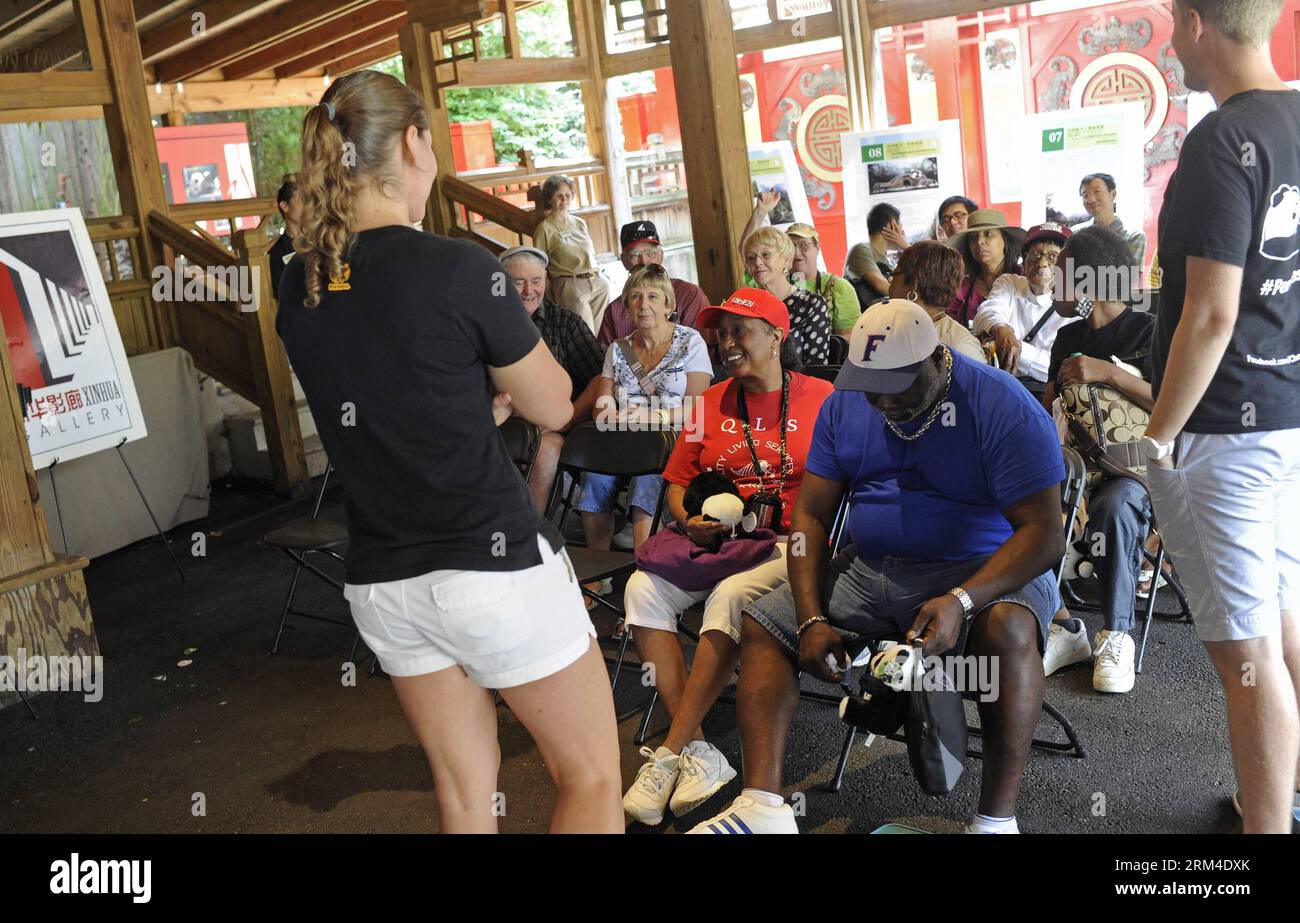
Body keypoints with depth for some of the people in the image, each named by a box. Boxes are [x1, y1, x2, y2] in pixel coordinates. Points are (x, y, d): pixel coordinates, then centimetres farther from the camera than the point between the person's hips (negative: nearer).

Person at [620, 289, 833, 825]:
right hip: (713, 539, 5)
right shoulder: (711, 403, 16)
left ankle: (670, 755, -23)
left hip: (789, 542, -5)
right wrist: (689, 520, -2)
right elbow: (678, 482, 19)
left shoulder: (819, 397, 2)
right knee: (643, 589, -22)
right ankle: (699, 754, -22)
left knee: (730, 596, -35)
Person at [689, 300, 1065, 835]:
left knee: (1008, 627, -38)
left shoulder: (1003, 409, -14)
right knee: (760, 626, -7)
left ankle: (997, 816, -26)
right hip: (870, 569, 5)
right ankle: (763, 805, -20)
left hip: (981, 570, -5)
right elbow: (811, 515, 2)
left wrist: (961, 601, -34)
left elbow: (1044, 531, -18)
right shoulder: (843, 406, 3)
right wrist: (813, 620, -12)